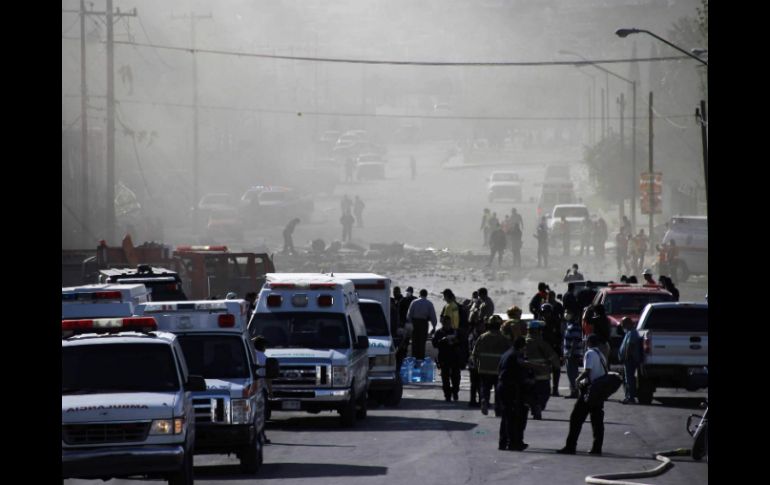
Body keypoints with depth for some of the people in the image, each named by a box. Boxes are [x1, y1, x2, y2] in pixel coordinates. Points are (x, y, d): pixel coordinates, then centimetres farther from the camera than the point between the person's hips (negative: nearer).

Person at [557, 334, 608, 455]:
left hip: (589, 388, -8)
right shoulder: (601, 355, 14)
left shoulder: (590, 354, -9)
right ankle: (597, 447, 7)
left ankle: (571, 446, -6)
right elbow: (605, 372, 15)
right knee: (597, 420, 9)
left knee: (576, 418, -4)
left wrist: (578, 379, -3)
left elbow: (587, 371, -20)